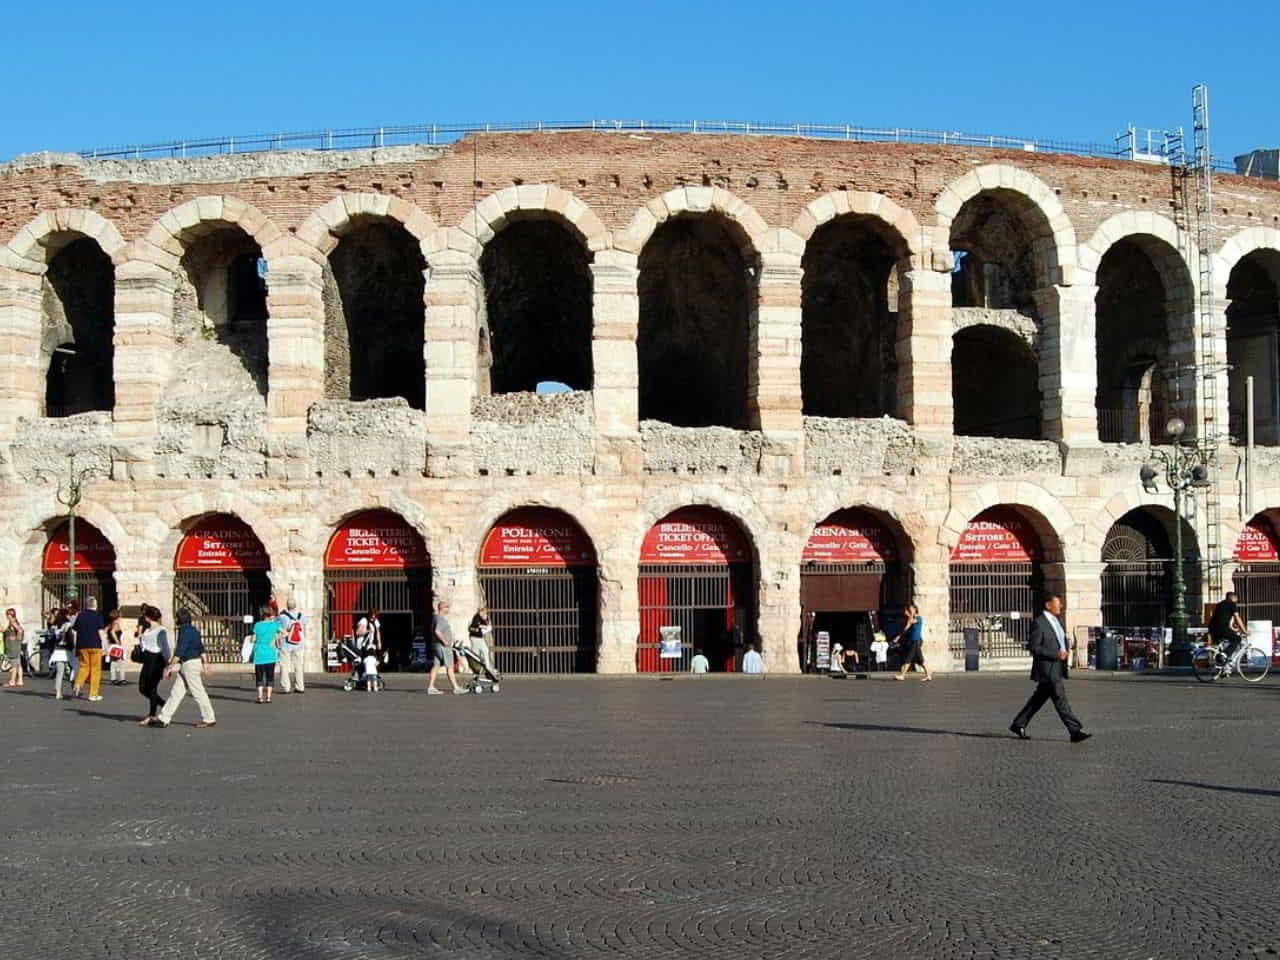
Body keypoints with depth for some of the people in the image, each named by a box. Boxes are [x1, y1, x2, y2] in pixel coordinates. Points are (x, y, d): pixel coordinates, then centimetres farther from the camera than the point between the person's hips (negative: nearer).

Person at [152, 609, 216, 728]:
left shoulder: (185, 630, -16)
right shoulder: (193, 630, 13)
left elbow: (180, 650, -22)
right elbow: (201, 649, 17)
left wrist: (170, 666, -20)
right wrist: (203, 665, 22)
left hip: (190, 664, -10)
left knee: (198, 692, -2)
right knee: (176, 692, 9)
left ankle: (209, 719, 6)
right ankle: (164, 719, 10)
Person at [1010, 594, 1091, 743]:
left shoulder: (1058, 620, 13)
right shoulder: (1038, 623, -14)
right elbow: (1033, 647, -16)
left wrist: (1067, 649, 7)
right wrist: (1055, 654, -21)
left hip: (1057, 668, 9)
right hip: (1047, 668, -9)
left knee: (1039, 699, 14)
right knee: (1060, 699, -9)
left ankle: (1018, 724, 24)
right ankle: (1075, 732, -9)